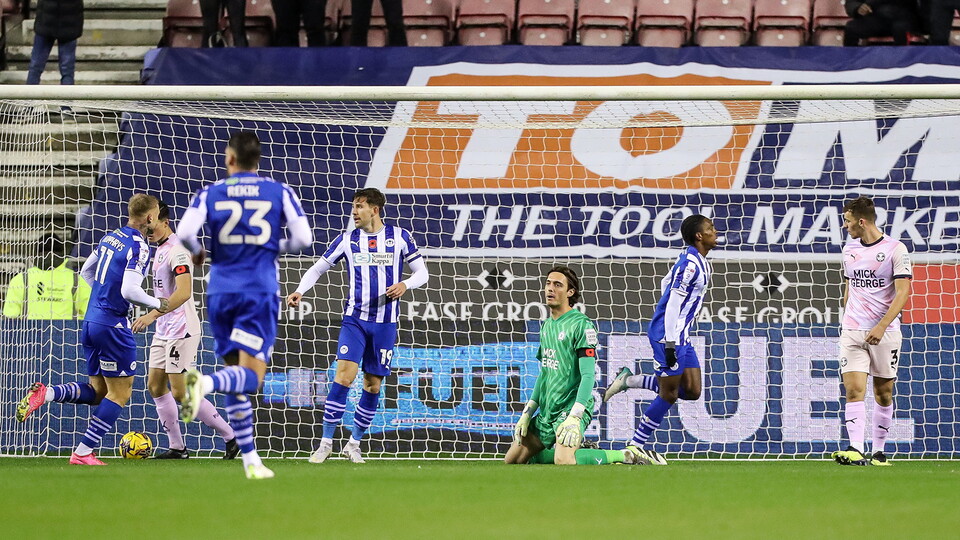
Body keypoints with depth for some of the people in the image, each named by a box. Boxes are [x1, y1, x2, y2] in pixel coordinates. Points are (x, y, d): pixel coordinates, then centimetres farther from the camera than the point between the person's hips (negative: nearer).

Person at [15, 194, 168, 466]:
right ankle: (83, 453, -2)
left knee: (97, 390, 17)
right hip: (112, 325, -8)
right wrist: (157, 304, -8)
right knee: (120, 392, 1)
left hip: (91, 320, 8)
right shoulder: (139, 247, -15)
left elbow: (86, 271, 21)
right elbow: (129, 290, -23)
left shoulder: (110, 237, 11)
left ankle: (45, 393, -4)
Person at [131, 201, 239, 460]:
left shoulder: (177, 251, -17)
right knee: (155, 387, 6)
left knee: (180, 393, -11)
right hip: (163, 331, 10)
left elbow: (183, 292, -30)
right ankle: (177, 447, 12)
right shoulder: (160, 250, 14)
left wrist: (152, 315, -35)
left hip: (182, 330, -10)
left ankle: (230, 438, -2)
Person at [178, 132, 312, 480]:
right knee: (251, 376, -7)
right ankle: (206, 383, -40)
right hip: (260, 292, -2)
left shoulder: (210, 194, 3)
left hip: (221, 291, 2)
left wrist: (198, 252, 12)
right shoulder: (280, 193, 3)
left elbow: (185, 233, -10)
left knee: (237, 375, 11)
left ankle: (250, 460, 8)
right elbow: (303, 239, -4)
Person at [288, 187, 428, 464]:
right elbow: (318, 268, 10)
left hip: (385, 322, 0)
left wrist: (405, 284, -15)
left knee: (373, 384, 4)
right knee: (344, 374, -16)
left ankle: (354, 443, 18)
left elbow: (422, 272, 6)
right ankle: (326, 442, -11)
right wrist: (300, 291, -7)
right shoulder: (347, 240, 4)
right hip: (355, 319, 0)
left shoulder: (399, 236, 1)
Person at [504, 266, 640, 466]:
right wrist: (527, 413, 16)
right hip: (546, 411, 9)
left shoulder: (581, 325, -11)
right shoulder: (547, 325, 14)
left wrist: (574, 417, -27)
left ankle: (624, 456, -12)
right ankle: (580, 450, 20)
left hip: (572, 407, -9)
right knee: (511, 461, 9)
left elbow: (588, 376, -18)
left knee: (563, 461, -33)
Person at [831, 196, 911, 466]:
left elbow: (902, 292, -13)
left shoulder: (895, 249, -7)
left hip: (885, 332, -4)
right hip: (853, 332, 4)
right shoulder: (849, 250, 11)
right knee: (854, 390, -12)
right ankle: (855, 451, -22)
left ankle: (879, 452, 15)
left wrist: (882, 326, -22)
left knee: (883, 393, 4)